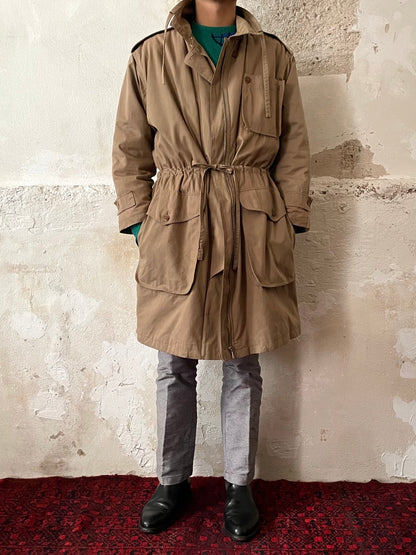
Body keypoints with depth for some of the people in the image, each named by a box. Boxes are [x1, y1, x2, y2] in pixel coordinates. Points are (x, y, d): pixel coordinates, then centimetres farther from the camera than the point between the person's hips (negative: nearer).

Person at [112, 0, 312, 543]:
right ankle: (173, 482, 32)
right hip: (177, 229, 0)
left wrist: (290, 224, 1)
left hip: (255, 230, 1)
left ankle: (239, 484, 31)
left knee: (244, 365, 10)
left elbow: (295, 150, 8)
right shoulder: (150, 55, 6)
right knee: (175, 366, 9)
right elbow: (129, 152, 7)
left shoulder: (274, 56, 8)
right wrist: (139, 223, 0)